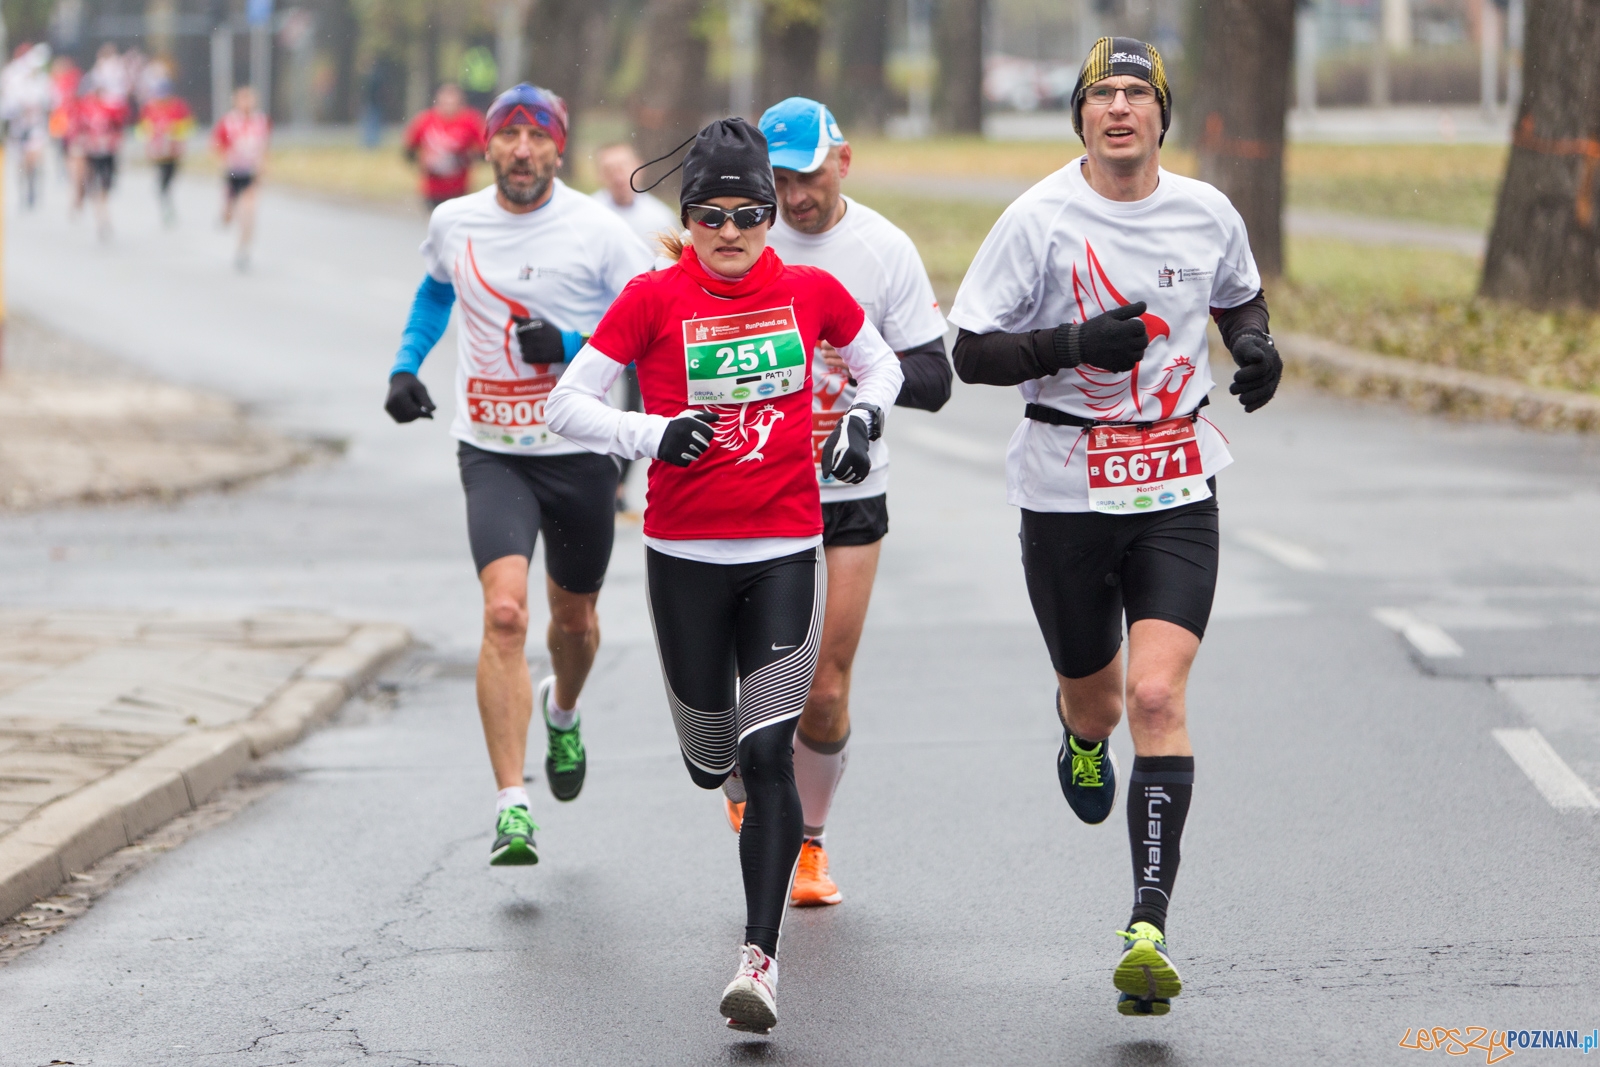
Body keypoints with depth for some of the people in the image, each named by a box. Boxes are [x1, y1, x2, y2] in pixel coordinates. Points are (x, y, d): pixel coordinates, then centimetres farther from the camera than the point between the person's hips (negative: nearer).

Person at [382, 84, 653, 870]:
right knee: (504, 612, -20)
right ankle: (512, 808, -21)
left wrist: (572, 343, -19)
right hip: (491, 452, 0)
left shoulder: (596, 231, -9)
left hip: (581, 451, 0)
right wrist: (405, 363, 11)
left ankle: (563, 715, 55)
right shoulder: (454, 223, 1)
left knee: (573, 619, 17)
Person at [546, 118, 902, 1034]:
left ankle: (762, 958, -11)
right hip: (686, 556, 0)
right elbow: (566, 405, -3)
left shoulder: (811, 292, 2)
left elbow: (881, 364, 20)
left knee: (767, 758, -12)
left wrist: (863, 420, 0)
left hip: (785, 553, 0)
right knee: (710, 763, 11)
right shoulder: (654, 298, -4)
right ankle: (739, 764, 50)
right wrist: (655, 434, -18)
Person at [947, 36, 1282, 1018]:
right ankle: (1082, 738, 56)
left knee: (1159, 697, -15)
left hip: (1178, 493, 0)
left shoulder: (1208, 215, 2)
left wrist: (1256, 345, 1)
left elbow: (1241, 296, 23)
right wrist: (1075, 343, -22)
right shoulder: (1040, 219, -7)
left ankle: (1150, 928, -18)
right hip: (1066, 490, 0)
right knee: (1094, 695, 14)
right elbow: (972, 351, -7)